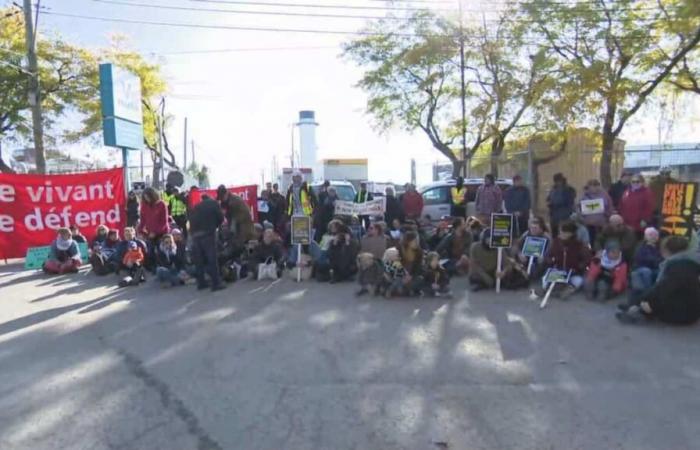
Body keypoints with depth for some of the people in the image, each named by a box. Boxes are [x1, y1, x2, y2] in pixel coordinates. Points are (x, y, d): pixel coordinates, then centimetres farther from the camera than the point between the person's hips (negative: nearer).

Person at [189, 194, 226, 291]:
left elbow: (191, 221, 18)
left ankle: (201, 283, 17)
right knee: (212, 259, -3)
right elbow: (220, 218, 6)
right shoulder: (213, 203, 12)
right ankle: (216, 283, -4)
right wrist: (214, 226, 21)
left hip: (195, 235, 5)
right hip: (207, 233, -5)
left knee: (198, 260, 11)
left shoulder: (196, 207, 24)